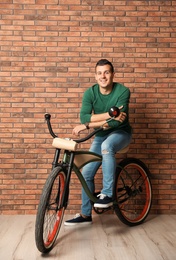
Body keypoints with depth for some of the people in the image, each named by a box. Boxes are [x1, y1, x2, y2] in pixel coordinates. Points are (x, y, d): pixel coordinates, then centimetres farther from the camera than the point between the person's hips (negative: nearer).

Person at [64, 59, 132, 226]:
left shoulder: (122, 91, -21)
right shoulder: (90, 92, -11)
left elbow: (118, 121, -30)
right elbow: (84, 117, -24)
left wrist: (87, 126, -33)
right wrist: (109, 115, -34)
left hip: (120, 133, -4)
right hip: (100, 136, 4)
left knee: (107, 146, -39)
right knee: (86, 173, -1)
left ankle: (108, 194, -27)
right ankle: (85, 215, 17)